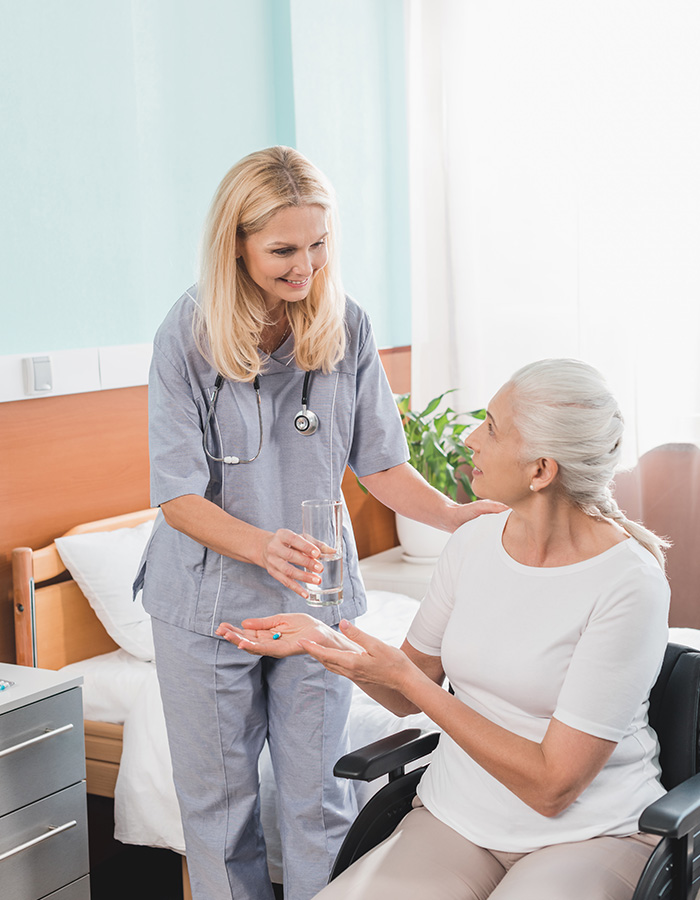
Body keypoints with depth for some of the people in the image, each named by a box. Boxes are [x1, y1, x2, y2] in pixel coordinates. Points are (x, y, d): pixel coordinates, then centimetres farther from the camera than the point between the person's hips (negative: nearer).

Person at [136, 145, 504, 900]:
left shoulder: (346, 327, -5)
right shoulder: (189, 334, -14)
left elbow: (379, 463, -1)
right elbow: (177, 495, -15)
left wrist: (455, 515, -19)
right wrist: (260, 545, -33)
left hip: (316, 592, 2)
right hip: (207, 602, -2)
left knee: (318, 796, 11)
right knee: (217, 799, 13)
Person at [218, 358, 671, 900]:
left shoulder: (629, 584, -18)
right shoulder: (474, 543, 1)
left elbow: (552, 785, -18)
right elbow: (407, 699, 12)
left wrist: (405, 678, -18)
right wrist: (325, 641, -6)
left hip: (593, 834, -4)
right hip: (458, 818, 4)